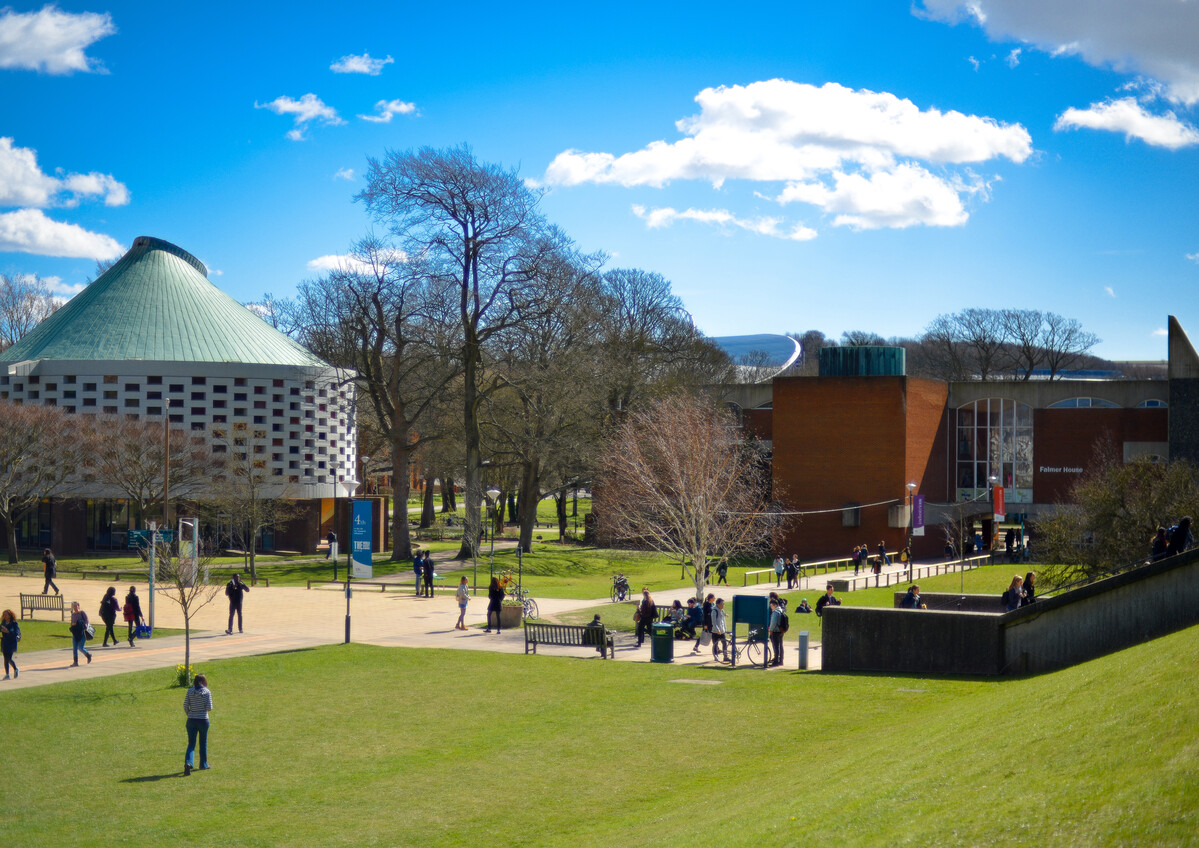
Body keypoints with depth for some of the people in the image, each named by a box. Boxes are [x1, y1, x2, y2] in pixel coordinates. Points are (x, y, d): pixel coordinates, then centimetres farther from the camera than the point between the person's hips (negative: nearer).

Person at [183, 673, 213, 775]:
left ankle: (188, 762, -19)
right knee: (203, 743, 16)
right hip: (203, 720, -1)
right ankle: (203, 764, 28)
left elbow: (185, 706, -4)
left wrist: (189, 714, 13)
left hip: (191, 720, 1)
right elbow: (209, 708, -9)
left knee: (191, 744, 3)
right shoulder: (207, 692, -8)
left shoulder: (190, 691, -3)